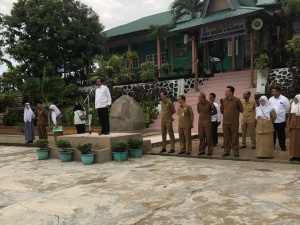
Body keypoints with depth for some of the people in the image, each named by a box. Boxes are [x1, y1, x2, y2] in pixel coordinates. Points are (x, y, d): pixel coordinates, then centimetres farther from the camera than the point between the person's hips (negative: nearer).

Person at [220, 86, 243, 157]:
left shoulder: (237, 100, -5)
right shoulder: (223, 100, 8)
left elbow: (241, 110, 2)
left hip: (234, 122, -4)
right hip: (225, 122, 4)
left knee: (235, 137, 3)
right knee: (226, 137, 9)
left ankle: (236, 152, 11)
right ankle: (226, 151, 17)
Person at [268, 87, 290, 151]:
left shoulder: (284, 99, -7)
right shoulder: (270, 99, 5)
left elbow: (287, 109, 1)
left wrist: (282, 114, 7)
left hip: (280, 120, -3)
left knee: (281, 134, 4)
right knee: (272, 134, 10)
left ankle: (282, 146, 17)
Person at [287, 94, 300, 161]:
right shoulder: (292, 106, 10)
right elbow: (289, 116, 12)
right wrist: (288, 125, 4)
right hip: (293, 125, 4)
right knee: (293, 141, 4)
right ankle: (293, 155, 9)